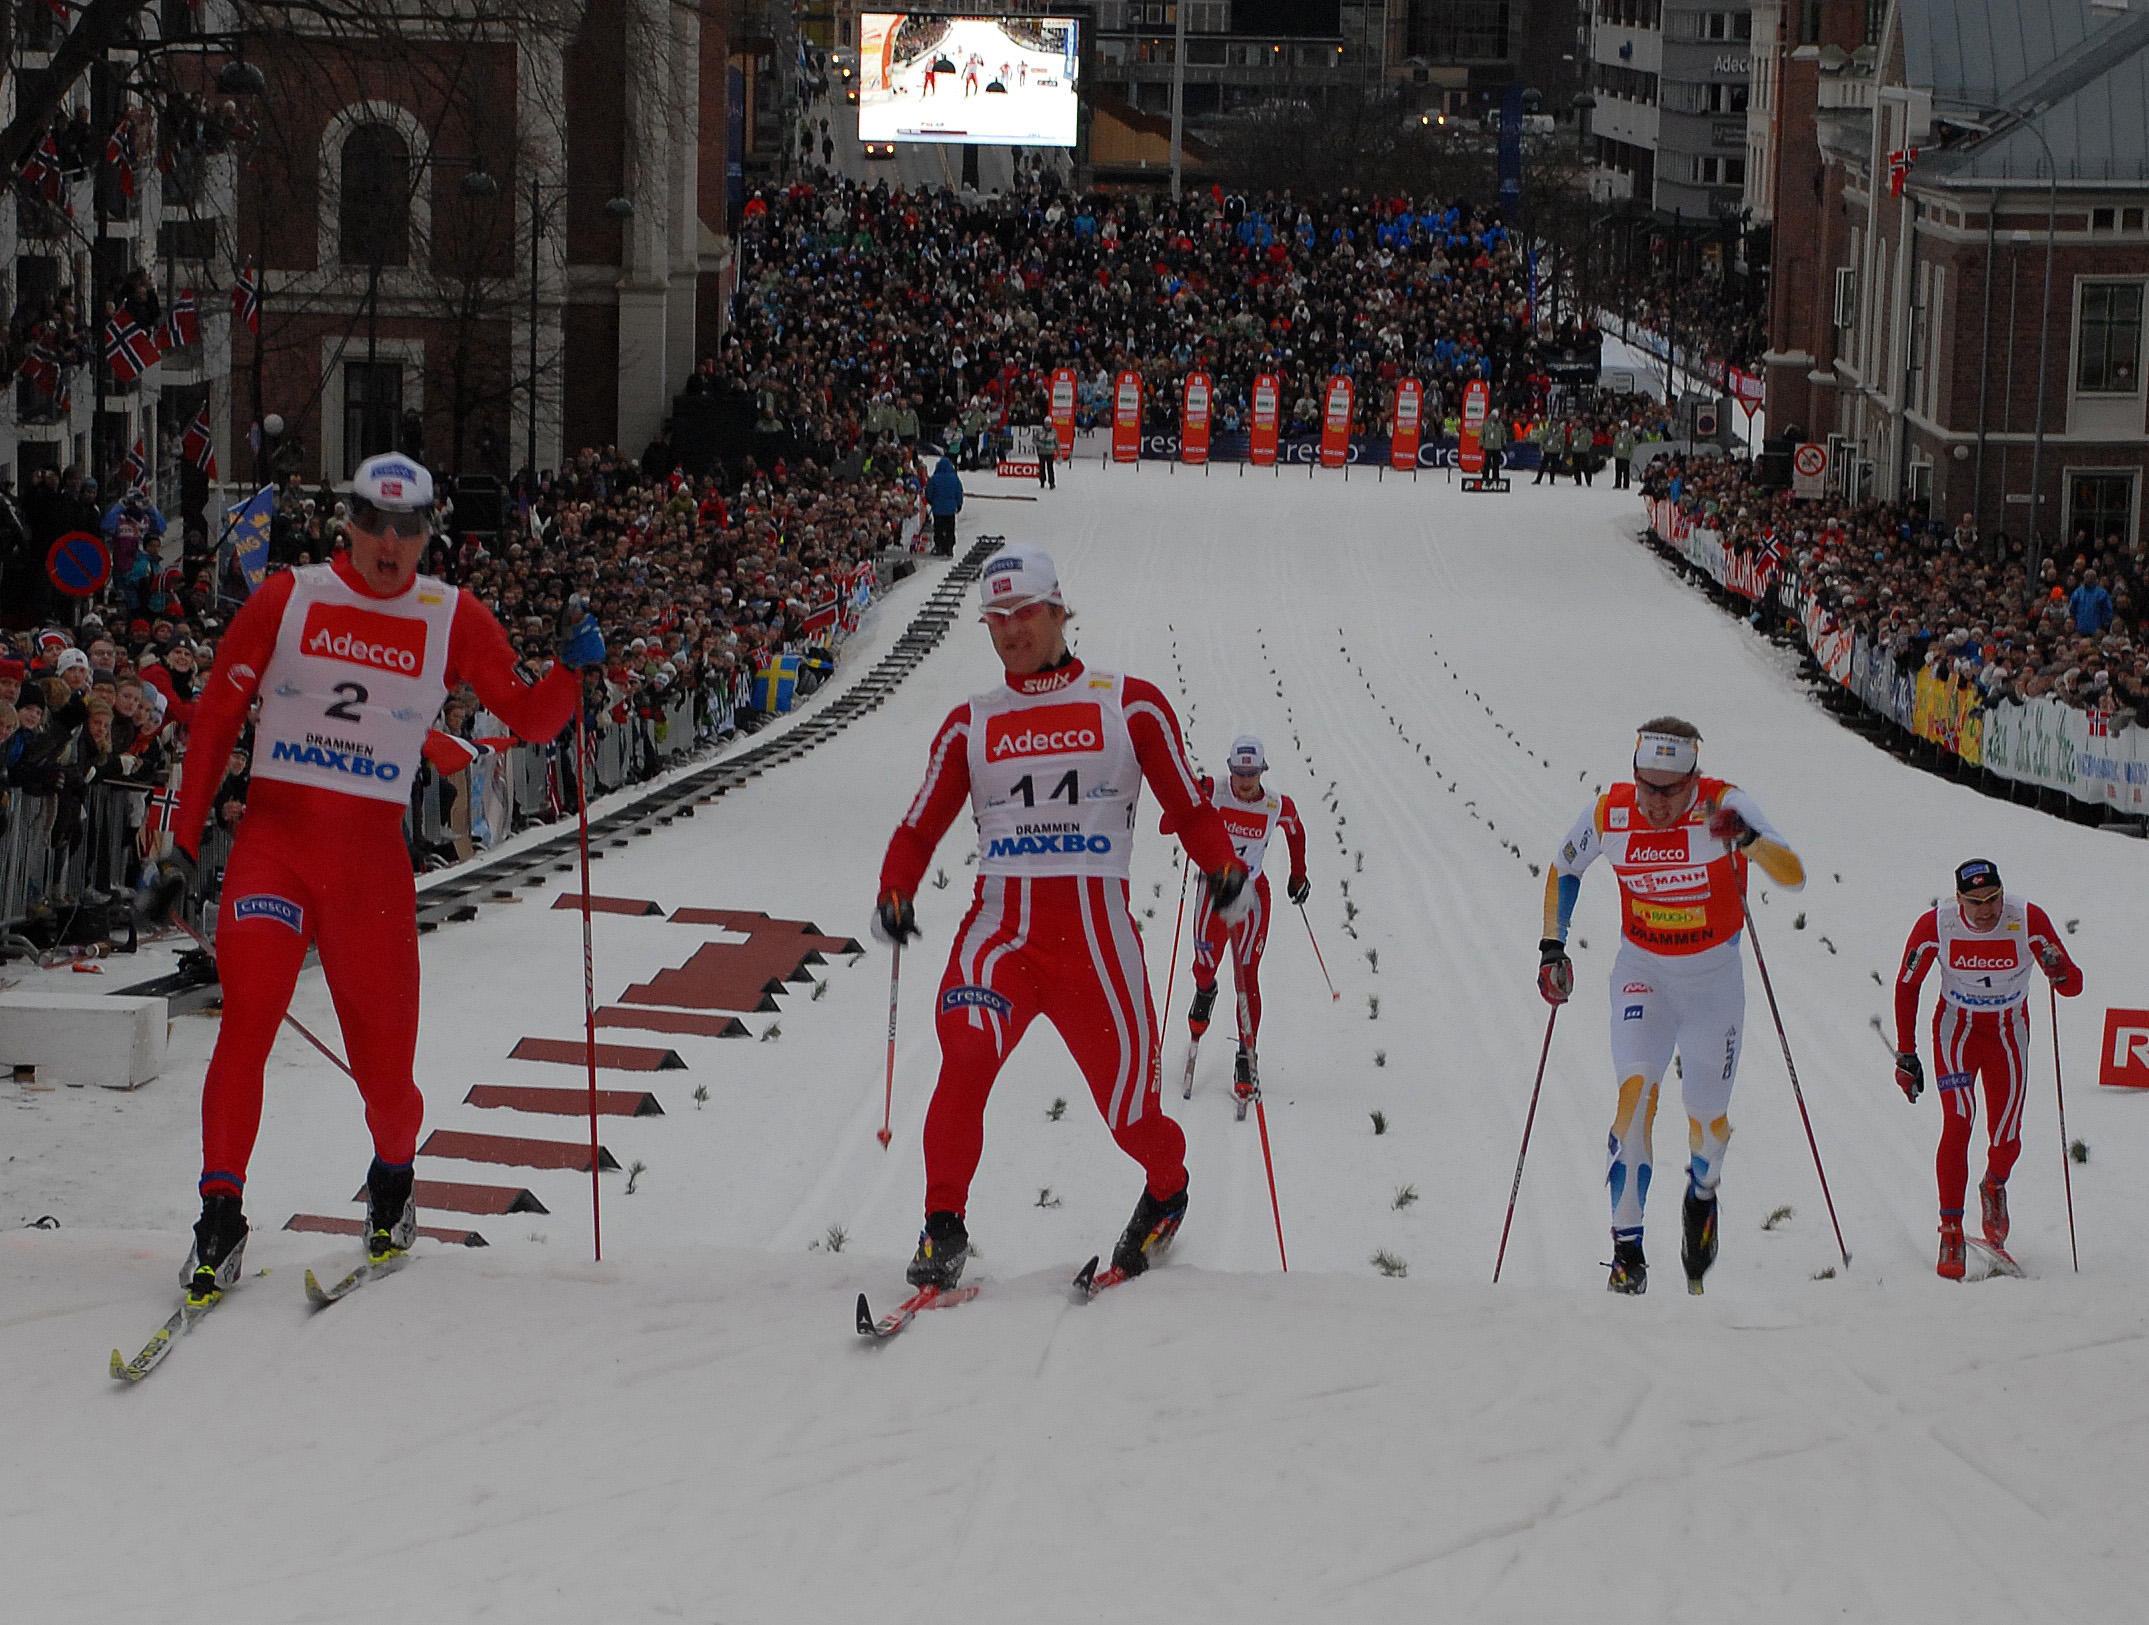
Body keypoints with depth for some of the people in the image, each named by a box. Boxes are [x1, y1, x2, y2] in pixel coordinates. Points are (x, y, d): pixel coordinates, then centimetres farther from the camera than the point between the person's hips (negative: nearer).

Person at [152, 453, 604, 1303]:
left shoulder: (454, 619, 5)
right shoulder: (287, 598, 2)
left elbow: (529, 718, 9)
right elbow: (216, 715, 6)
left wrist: (571, 669, -12)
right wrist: (185, 844, 4)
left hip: (372, 853, 1)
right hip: (273, 836, -1)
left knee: (385, 1061, 3)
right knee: (247, 1021, -18)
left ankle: (392, 1176, 35)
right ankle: (221, 1217, -10)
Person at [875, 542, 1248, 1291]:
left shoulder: (1130, 705, 6)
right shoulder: (971, 724, 12)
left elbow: (1188, 806, 9)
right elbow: (921, 826, 14)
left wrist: (1224, 871, -9)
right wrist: (894, 891, -4)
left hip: (1095, 929, -1)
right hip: (1000, 927, 1)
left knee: (1127, 1101, 3)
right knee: (966, 1053, -25)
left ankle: (1166, 1189, 38)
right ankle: (944, 1229, -14)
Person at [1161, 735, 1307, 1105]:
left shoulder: (1278, 806, -11)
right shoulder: (1213, 796, -15)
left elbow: (1296, 832, 12)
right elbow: (1166, 826, -20)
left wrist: (1298, 875, 15)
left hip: (1253, 894, 0)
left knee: (1247, 977, -8)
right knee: (1205, 967, -2)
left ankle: (1247, 1058, -5)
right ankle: (1205, 994, 39)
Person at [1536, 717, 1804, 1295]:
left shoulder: (1723, 806, -23)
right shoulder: (1609, 814, -16)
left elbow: (1793, 876, -33)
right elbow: (1562, 871, 4)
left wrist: (1748, 838, -51)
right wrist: (1552, 948, -5)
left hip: (1715, 975, 0)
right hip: (1643, 971, 1)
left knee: (1707, 1118, 7)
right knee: (1636, 1088, -21)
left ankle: (1701, 1192, 44)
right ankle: (1627, 1252, -18)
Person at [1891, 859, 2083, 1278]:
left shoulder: (2028, 921, -21)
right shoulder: (1935, 925, -21)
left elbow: (2072, 986, -18)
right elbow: (1906, 986, -6)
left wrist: (2059, 971, -43)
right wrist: (1905, 1055, -7)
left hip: (2009, 1031, 1)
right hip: (1957, 1027, -1)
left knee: (2006, 1138, 0)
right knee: (1959, 1121, -21)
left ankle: (1994, 1186, 38)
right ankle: (1951, 1233, -16)